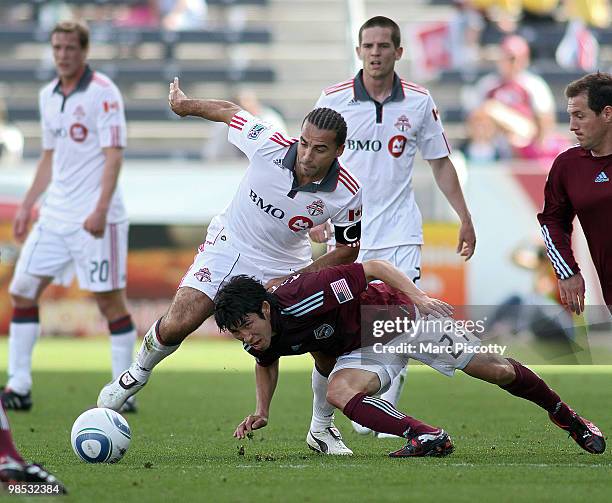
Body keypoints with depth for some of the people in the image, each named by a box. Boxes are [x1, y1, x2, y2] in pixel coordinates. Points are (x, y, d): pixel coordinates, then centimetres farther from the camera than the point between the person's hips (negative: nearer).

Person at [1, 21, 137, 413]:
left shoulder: (103, 92, -9)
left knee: (110, 299, -5)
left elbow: (113, 154, -15)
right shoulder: (48, 95, 13)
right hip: (55, 215, 7)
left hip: (96, 218, -7)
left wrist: (100, 209, -23)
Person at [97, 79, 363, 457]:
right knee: (176, 325, -15)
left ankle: (323, 429, 13)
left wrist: (293, 282, -19)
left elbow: (347, 251, -8)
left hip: (285, 266, 1)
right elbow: (229, 112, -8)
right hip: (229, 246, -1)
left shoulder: (348, 194, -24)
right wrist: (186, 105, 10)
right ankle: (136, 376, 17)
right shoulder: (269, 144, -27)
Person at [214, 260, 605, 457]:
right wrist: (262, 412, 1)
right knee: (339, 392, -26)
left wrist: (420, 298, -38)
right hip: (368, 348, 6)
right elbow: (267, 363, 14)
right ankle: (427, 437, -23)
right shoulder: (262, 341, -13)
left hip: (404, 315, -5)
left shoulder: (302, 299, -35)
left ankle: (565, 415, 22)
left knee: (497, 371, -3)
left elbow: (374, 266, -29)